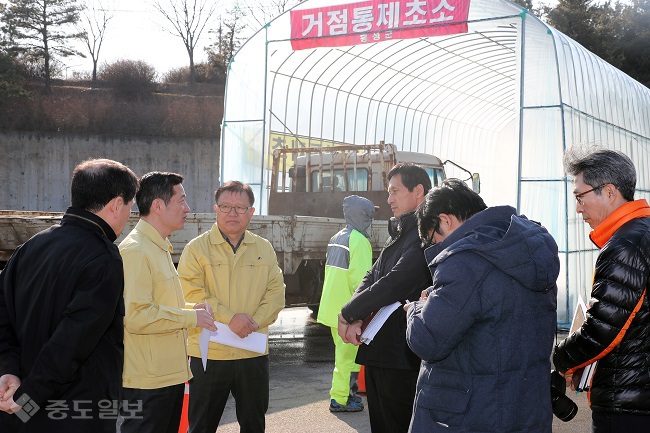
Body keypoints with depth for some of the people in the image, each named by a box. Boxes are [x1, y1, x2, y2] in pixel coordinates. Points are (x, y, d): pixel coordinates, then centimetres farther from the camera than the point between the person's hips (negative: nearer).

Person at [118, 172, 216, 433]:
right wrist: (191, 317, -17)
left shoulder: (160, 248, 17)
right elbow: (136, 316, -25)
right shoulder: (135, 250, -17)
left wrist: (192, 309, 9)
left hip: (170, 374, 10)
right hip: (147, 381, -10)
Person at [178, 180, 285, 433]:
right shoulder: (197, 248, -3)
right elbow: (191, 294, -12)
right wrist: (230, 318, -20)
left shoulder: (264, 249, 8)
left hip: (254, 353, 3)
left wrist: (254, 322, -12)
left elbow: (276, 292, 4)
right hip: (209, 353, -3)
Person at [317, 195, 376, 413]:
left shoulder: (335, 239, 13)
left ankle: (347, 391, 29)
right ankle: (340, 399, 5)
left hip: (333, 306, 9)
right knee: (349, 355, 0)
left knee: (343, 352, 19)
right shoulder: (359, 240, -15)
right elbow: (360, 278, -20)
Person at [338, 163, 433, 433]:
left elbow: (394, 284, -22)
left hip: (402, 358, -9)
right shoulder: (399, 235, 17)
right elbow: (371, 278, 13)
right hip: (377, 353, 9)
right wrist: (355, 319, -6)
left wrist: (347, 314, -11)